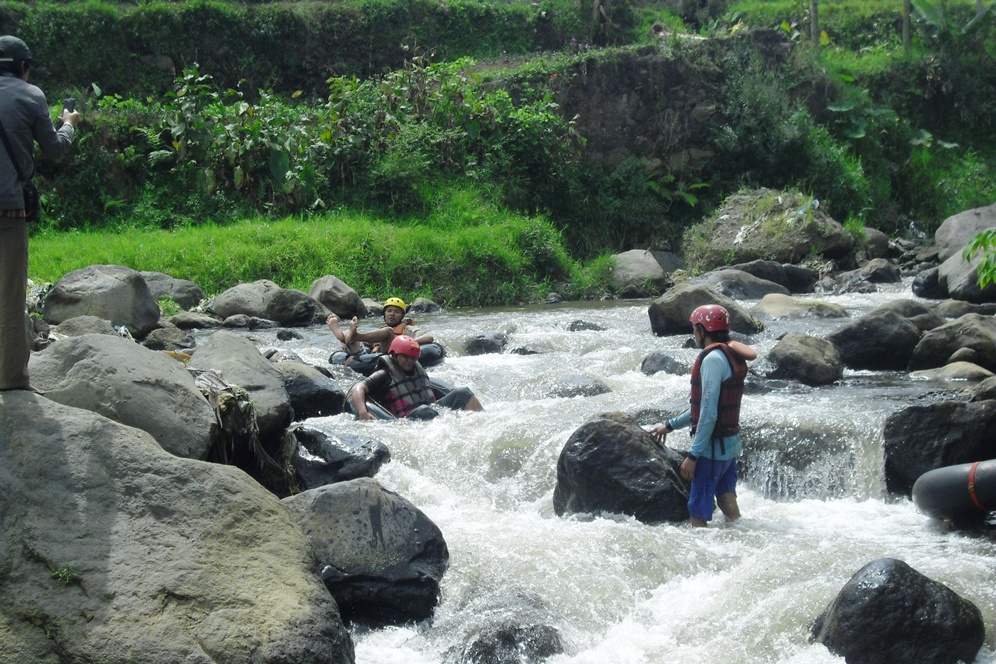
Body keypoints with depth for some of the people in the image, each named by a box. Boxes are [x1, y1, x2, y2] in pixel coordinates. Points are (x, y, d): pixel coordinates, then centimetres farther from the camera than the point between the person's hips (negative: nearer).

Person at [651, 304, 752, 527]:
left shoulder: (713, 359, -19)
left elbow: (709, 414, -24)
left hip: (713, 447, -9)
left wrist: (693, 455, -21)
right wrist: (671, 425, 26)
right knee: (726, 501, 16)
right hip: (731, 443, 9)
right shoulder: (731, 356, 11)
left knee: (699, 513, -2)